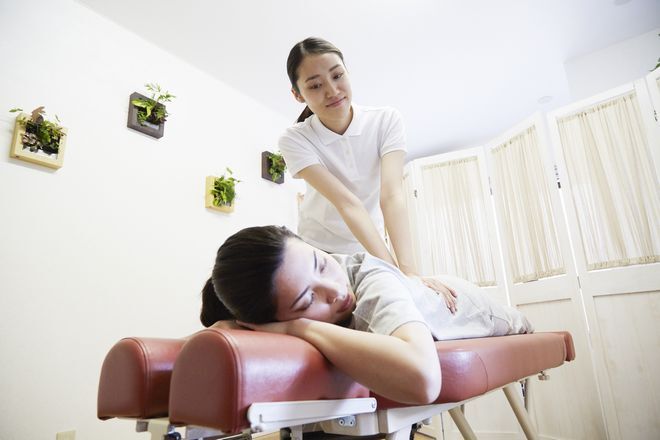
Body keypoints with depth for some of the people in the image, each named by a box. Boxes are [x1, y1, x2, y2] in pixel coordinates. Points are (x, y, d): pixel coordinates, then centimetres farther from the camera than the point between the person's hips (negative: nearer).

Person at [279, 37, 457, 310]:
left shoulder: (386, 121, -15)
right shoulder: (294, 140, -19)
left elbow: (392, 195, -27)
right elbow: (347, 203, -31)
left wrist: (408, 268, -40)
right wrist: (392, 267, -40)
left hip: (370, 250, 2)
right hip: (319, 250, -1)